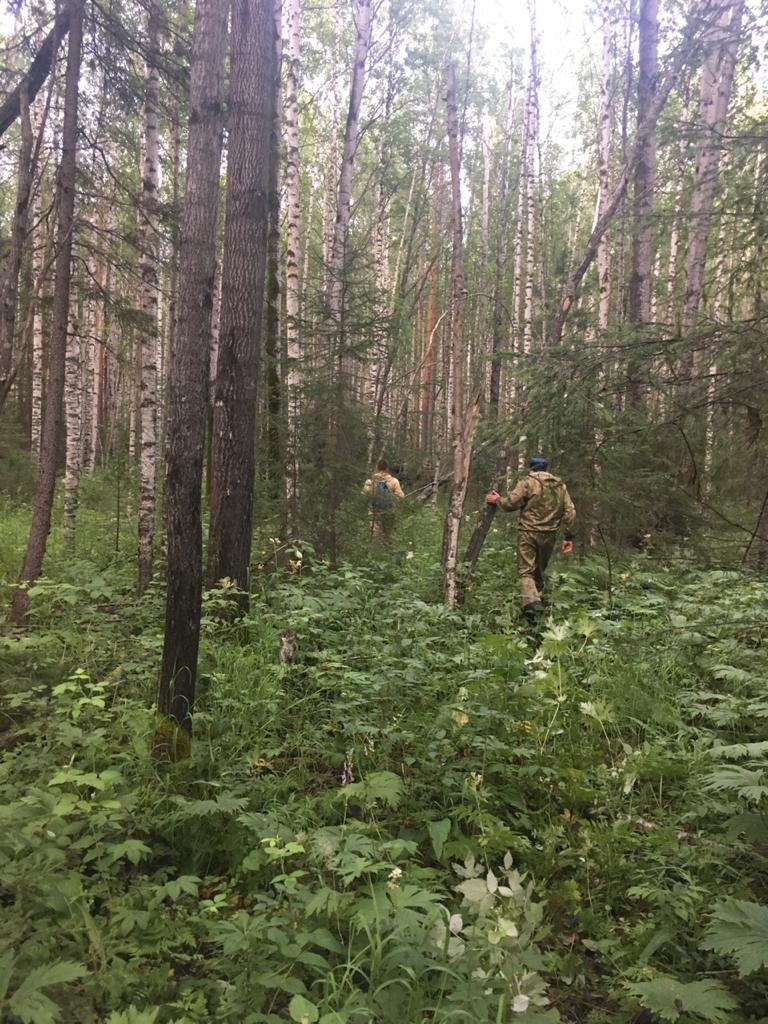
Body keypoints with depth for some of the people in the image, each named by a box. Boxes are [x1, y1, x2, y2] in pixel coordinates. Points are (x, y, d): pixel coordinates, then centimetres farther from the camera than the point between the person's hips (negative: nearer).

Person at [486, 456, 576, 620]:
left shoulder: (528, 482, -3)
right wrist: (569, 536, 12)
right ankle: (537, 599, 23)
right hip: (549, 536, 5)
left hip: (528, 533, -4)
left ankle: (531, 602, -26)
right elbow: (570, 512, 9)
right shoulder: (560, 486, 13)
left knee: (526, 571, -6)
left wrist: (497, 500, 11)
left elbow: (510, 504, -8)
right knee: (539, 572, 18)